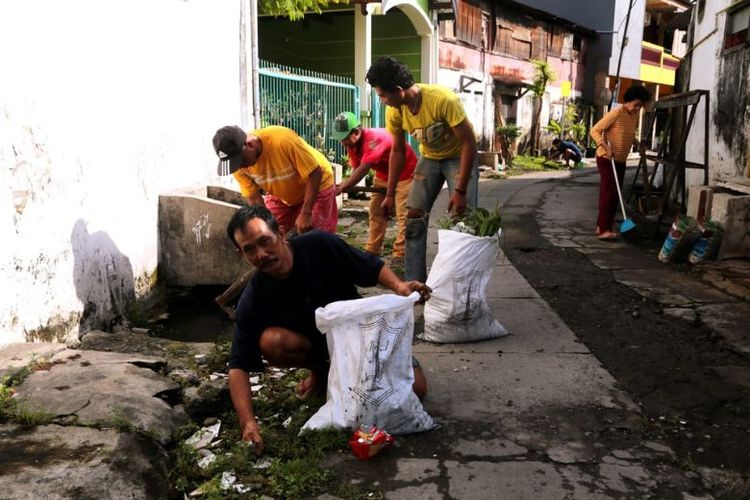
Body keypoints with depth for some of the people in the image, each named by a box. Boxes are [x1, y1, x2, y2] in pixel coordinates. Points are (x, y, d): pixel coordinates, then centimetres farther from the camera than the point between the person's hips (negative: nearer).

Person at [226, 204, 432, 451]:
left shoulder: (319, 245, -22)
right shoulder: (253, 300, -21)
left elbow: (372, 267, -11)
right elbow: (238, 365, -23)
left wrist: (399, 285, -32)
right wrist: (248, 422, -36)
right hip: (313, 342, 1)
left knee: (415, 389, -17)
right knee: (271, 341, -32)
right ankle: (320, 370, 0)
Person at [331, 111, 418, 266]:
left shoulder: (374, 139, -35)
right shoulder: (353, 144, -8)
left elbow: (363, 169, -38)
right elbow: (356, 170, -7)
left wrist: (341, 188, -37)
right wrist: (343, 185, -26)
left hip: (406, 173, -9)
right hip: (383, 174, 9)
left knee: (403, 215, -12)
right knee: (376, 211, 9)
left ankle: (399, 255, -11)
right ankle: (372, 250, 18)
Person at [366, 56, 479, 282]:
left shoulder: (443, 99, -34)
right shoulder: (394, 111, -16)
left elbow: (469, 142, -28)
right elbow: (397, 151, -2)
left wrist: (460, 191, -31)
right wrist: (390, 194, -2)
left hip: (459, 156, -5)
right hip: (429, 157, 5)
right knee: (413, 218, -1)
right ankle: (414, 283, 8)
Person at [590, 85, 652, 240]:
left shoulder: (636, 115, 6)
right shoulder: (616, 113, -17)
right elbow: (595, 130, -19)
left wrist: (638, 144, 6)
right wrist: (605, 146, -32)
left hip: (620, 160, 8)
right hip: (606, 158, -8)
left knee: (615, 193, 8)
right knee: (608, 192, -12)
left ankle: (604, 226, 15)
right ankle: (603, 229, -13)